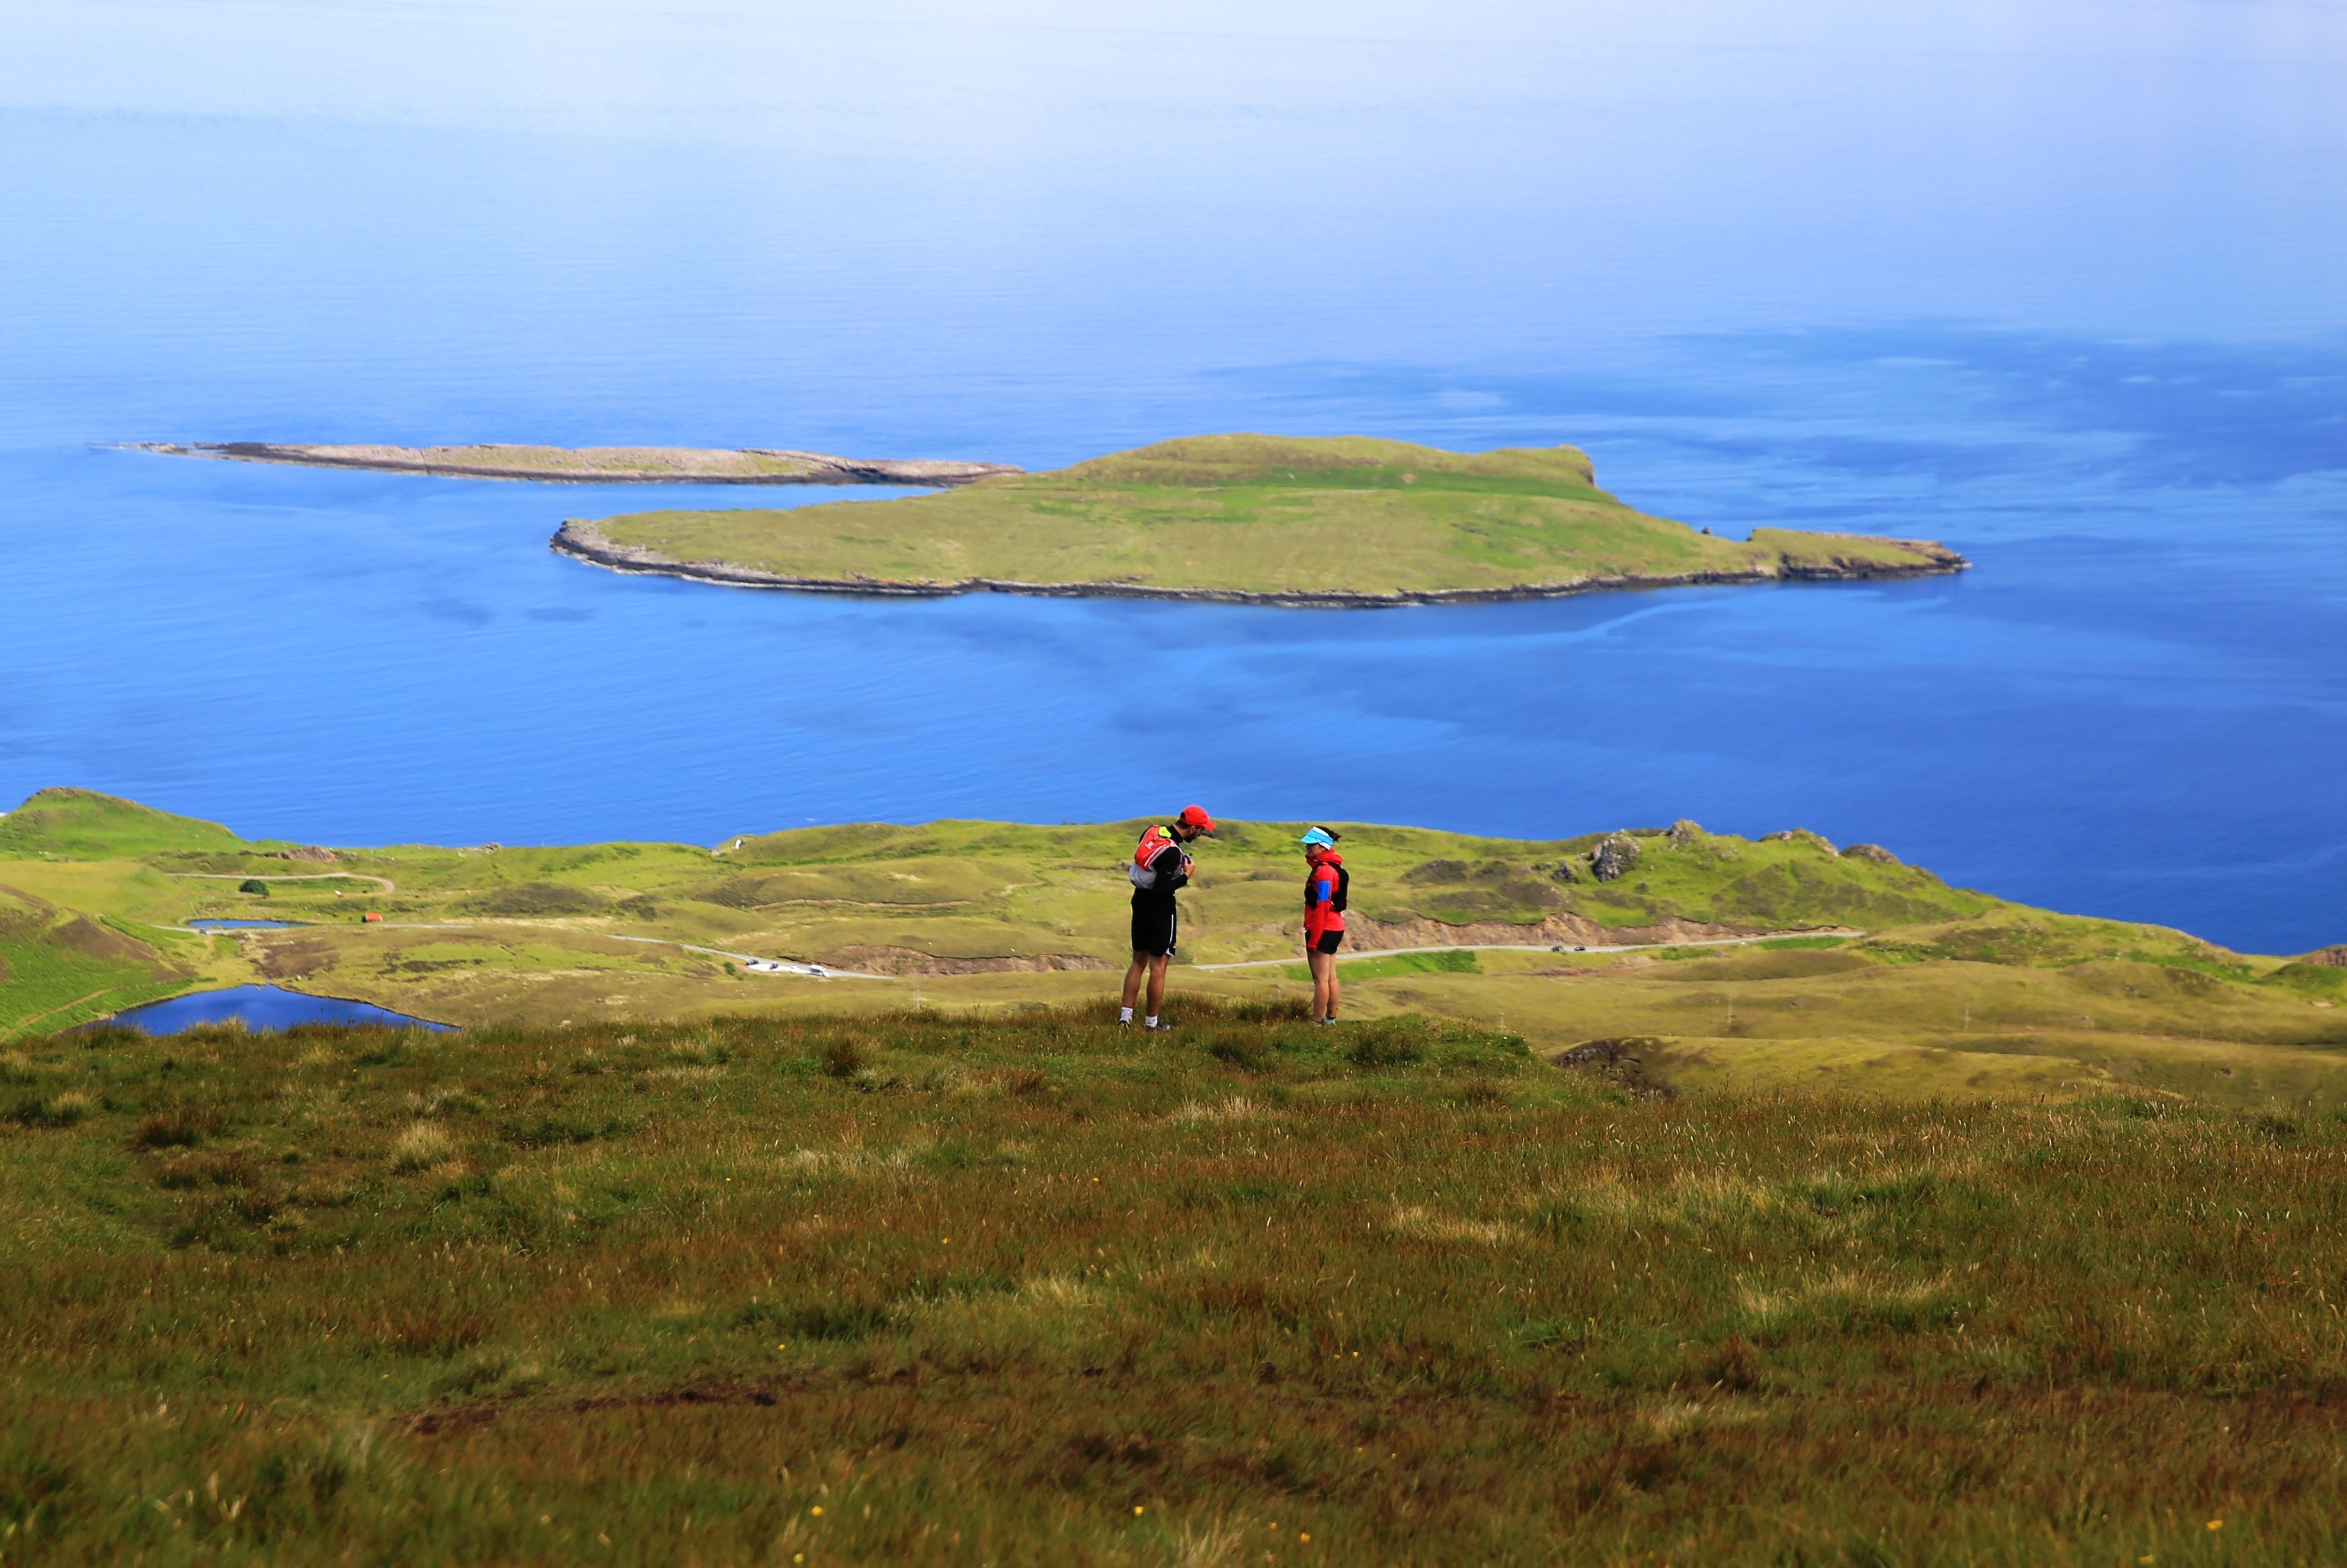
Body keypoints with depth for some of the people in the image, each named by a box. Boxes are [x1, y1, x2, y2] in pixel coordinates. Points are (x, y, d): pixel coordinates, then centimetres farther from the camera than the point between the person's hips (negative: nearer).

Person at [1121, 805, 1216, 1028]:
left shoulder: (1152, 832, 0)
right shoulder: (1172, 852, -25)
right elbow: (1161, 889, -26)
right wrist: (1186, 877, -14)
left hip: (1140, 901, 8)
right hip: (1161, 908, -8)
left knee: (1139, 962, 15)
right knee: (1158, 966, 1)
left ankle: (1126, 1016, 12)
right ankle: (1151, 1023, 6)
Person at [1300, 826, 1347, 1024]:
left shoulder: (1323, 871, -19)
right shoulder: (1331, 867, 12)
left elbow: (1322, 906, -21)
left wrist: (1313, 939, -20)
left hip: (1323, 930, -10)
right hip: (1335, 928, 10)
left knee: (1321, 979, -5)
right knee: (1331, 978, 15)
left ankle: (1317, 1022, -2)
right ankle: (1331, 1019, 21)